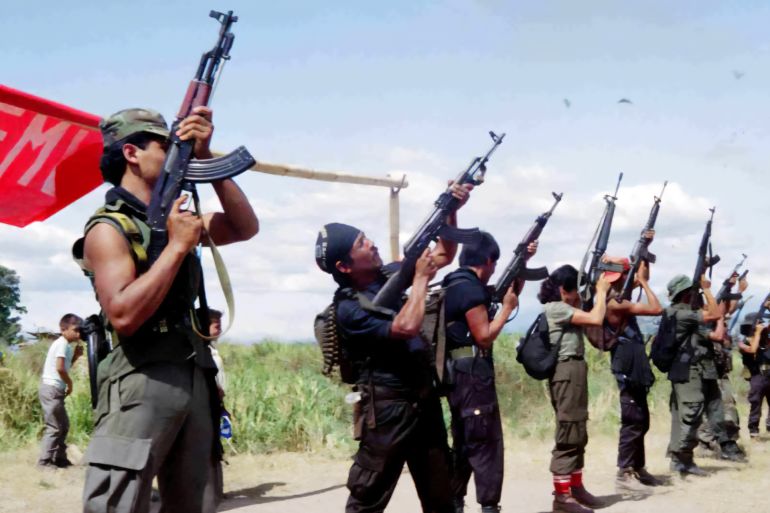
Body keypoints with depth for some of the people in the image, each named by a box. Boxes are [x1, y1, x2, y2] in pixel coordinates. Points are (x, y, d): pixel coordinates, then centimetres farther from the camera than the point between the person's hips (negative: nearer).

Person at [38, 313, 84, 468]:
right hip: (52, 389, -10)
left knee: (63, 425, 15)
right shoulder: (62, 344, -14)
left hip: (55, 390, 10)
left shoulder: (64, 345, 16)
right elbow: (60, 368, -23)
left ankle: (60, 458, 21)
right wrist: (70, 383, -9)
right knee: (54, 427, -6)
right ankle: (44, 460, -3)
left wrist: (76, 356, 7)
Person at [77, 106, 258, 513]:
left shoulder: (176, 217, 17)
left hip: (196, 383, 8)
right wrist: (177, 246, -14)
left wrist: (205, 156, 1)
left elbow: (245, 228, 9)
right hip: (140, 385, -8)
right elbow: (124, 315, -19)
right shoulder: (109, 228, -7)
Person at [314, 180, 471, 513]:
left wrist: (451, 210, -4)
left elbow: (444, 254, 12)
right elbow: (407, 327, -28)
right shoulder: (349, 309, -18)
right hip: (387, 410, -7)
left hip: (425, 401, 7)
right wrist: (421, 277, -17)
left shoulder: (391, 273, 4)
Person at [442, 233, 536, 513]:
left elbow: (510, 293, 27)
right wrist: (506, 307, -7)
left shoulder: (456, 285, 16)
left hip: (459, 375, 10)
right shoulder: (471, 289, -15)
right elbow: (484, 337, -17)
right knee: (487, 445, -5)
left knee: (463, 445, 16)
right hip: (473, 375, -10)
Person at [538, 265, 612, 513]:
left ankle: (576, 487, 22)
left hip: (574, 372, 11)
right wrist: (601, 290, -7)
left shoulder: (564, 309, 20)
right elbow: (596, 319, -19)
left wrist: (599, 292, 10)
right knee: (568, 435, -10)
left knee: (578, 434, 14)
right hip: (567, 373, -11)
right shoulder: (555, 308, -13)